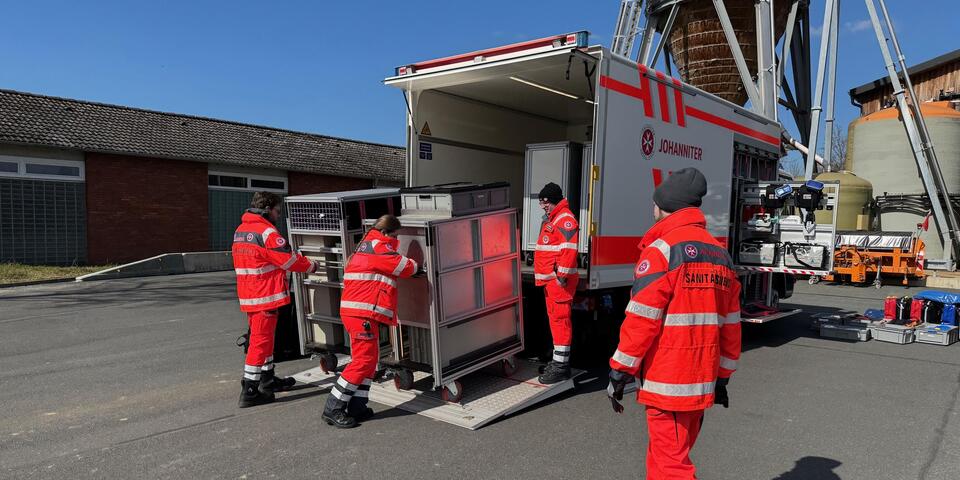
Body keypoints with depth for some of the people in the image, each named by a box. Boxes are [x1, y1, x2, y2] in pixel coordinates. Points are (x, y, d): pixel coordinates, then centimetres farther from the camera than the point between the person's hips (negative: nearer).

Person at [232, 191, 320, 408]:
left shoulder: (240, 230, 12)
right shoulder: (266, 231, -17)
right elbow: (288, 259, -15)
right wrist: (310, 266, 2)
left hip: (248, 295, 9)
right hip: (265, 295, -9)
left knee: (262, 337, 20)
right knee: (261, 340, -3)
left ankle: (267, 379, 34)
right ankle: (250, 392, 0)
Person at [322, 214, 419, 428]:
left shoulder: (366, 245, 23)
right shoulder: (377, 245, -7)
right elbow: (404, 267, -7)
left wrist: (410, 269, 14)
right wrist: (415, 266, 12)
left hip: (356, 312, 11)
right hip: (363, 313, -11)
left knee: (368, 359, 14)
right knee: (364, 359, -10)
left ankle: (357, 407, 15)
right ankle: (333, 408, -7)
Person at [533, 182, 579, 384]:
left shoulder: (565, 218, -13)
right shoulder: (550, 219, 21)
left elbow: (569, 249, -23)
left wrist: (562, 275, -24)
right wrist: (544, 276, 24)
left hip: (560, 280, -11)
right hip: (550, 279, 11)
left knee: (560, 318, -8)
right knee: (555, 318, 16)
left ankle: (561, 366, -4)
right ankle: (559, 360, 26)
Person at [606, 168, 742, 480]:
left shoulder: (662, 249, -13)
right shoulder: (719, 253, 12)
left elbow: (642, 319, -17)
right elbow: (730, 323, 14)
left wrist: (619, 372, -9)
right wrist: (722, 377, 21)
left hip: (668, 383, -8)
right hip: (703, 381, 8)